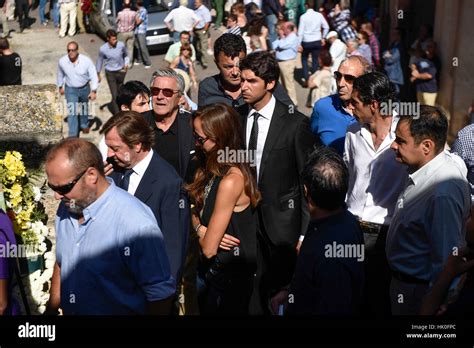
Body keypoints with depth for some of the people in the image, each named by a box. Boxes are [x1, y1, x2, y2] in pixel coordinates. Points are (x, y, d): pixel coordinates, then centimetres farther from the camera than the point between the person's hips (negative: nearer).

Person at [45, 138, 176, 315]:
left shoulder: (136, 224, -31)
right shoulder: (66, 207, -7)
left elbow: (161, 294, -24)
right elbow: (61, 265, 8)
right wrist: (51, 310, 8)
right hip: (68, 310, 6)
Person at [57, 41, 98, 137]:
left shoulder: (86, 61, -25)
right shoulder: (62, 61, -19)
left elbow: (93, 76, -17)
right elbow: (60, 74, 2)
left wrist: (94, 91, -21)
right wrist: (60, 87, 13)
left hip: (85, 88, 1)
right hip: (70, 89, -1)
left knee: (84, 108, 25)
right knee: (72, 112, -10)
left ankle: (84, 125, 52)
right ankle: (72, 135, -4)